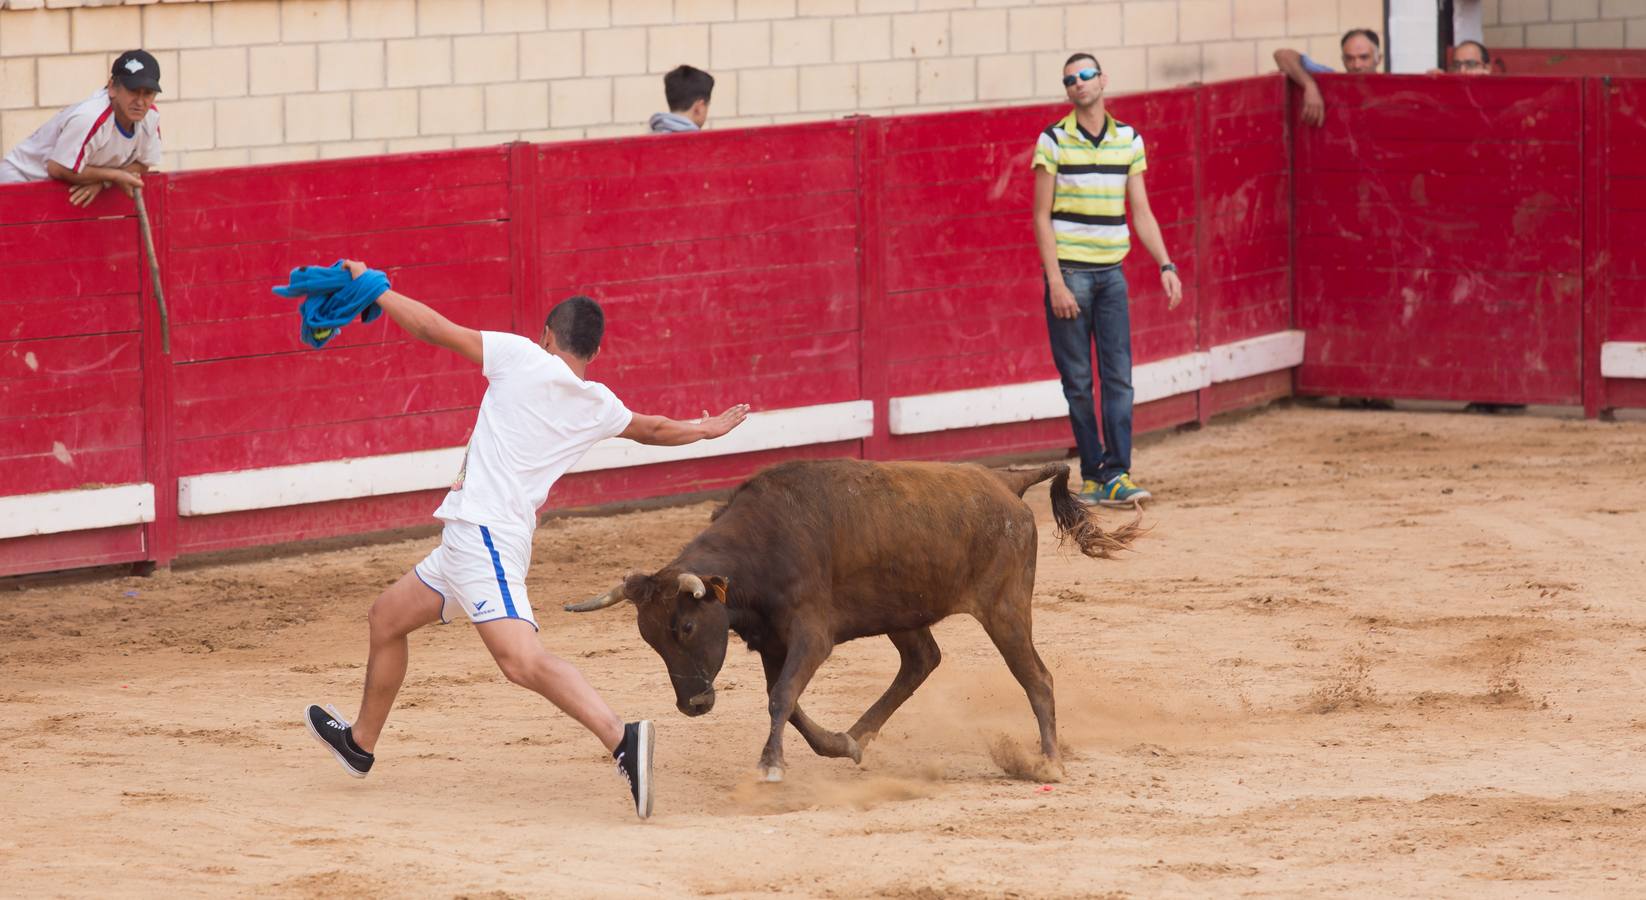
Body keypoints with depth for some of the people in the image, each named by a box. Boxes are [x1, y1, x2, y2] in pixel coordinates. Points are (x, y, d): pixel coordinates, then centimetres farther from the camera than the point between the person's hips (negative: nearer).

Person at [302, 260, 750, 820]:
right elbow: (655, 430, 33)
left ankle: (622, 738, -37)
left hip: (480, 533, -8)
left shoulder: (523, 358, -3)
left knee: (522, 660, -23)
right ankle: (360, 743, 42)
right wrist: (706, 431, 53)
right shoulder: (598, 407, 14)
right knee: (387, 618, 26)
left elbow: (433, 328, -2)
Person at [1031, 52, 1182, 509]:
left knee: (1119, 377, -4)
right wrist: (1056, 283, -11)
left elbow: (1141, 213, 12)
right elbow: (1042, 218, -4)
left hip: (1110, 274, 3)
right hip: (1069, 272, -3)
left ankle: (1117, 476, -5)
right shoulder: (1054, 141, -3)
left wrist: (1166, 265, 1)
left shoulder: (1128, 140, 8)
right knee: (1078, 381, -1)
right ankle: (1092, 473, 6)